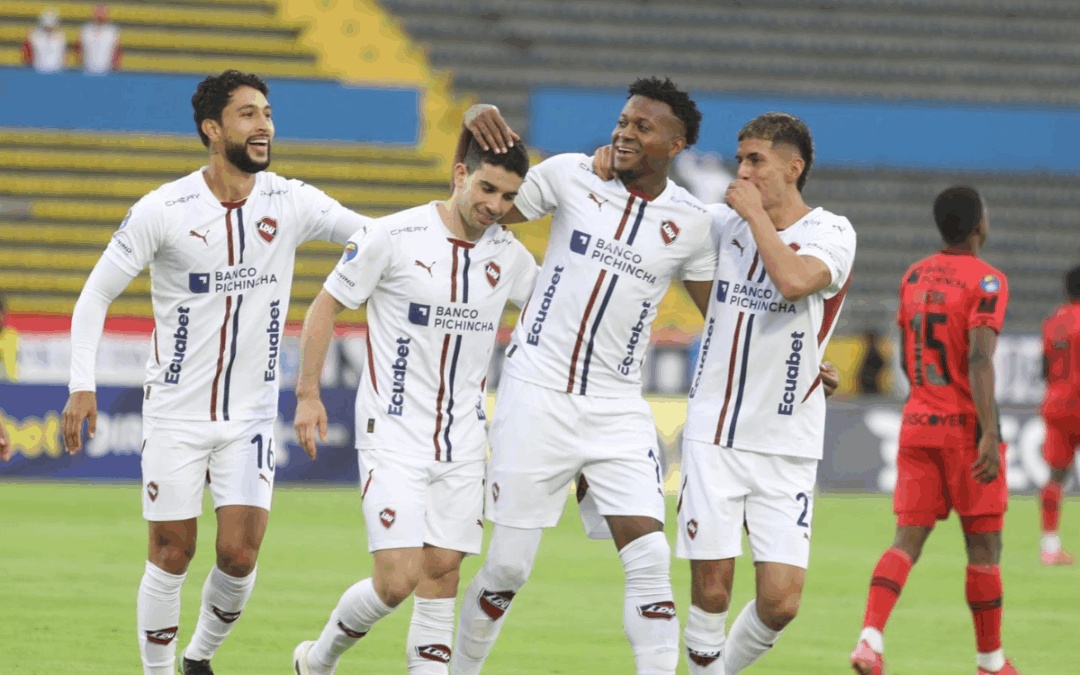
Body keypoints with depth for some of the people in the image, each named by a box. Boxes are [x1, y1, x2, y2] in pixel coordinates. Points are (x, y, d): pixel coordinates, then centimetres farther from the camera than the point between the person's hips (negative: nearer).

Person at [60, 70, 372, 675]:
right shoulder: (163, 210, -10)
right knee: (172, 556, 0)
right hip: (177, 414, -2)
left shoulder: (291, 203, -3)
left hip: (252, 415, 2)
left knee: (240, 556, -6)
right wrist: (83, 385, -12)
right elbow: (97, 294, -3)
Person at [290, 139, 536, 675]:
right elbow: (326, 306, -2)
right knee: (397, 580, -11)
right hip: (394, 434, -5)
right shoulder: (393, 237, -11)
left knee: (442, 569, 4)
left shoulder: (509, 256, 4)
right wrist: (308, 394, -5)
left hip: (464, 439, 5)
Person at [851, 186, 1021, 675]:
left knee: (908, 540, 1)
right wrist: (989, 434, -25)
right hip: (966, 426, -5)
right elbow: (979, 359, -21)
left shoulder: (914, 277, 10)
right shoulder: (986, 281, -11)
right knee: (984, 546, 6)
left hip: (917, 426, 5)